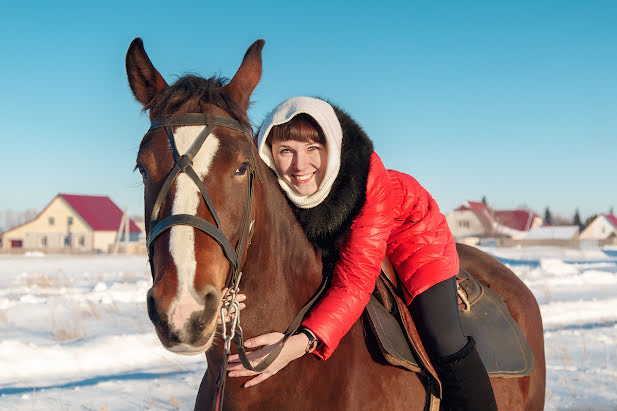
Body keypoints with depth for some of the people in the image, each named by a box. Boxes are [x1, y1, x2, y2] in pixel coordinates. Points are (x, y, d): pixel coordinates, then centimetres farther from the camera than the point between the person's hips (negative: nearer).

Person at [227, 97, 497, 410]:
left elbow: (356, 281, -44)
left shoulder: (369, 179, -39)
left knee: (442, 341, -19)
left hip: (410, 233, -5)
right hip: (336, 247, 5)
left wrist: (304, 341, -60)